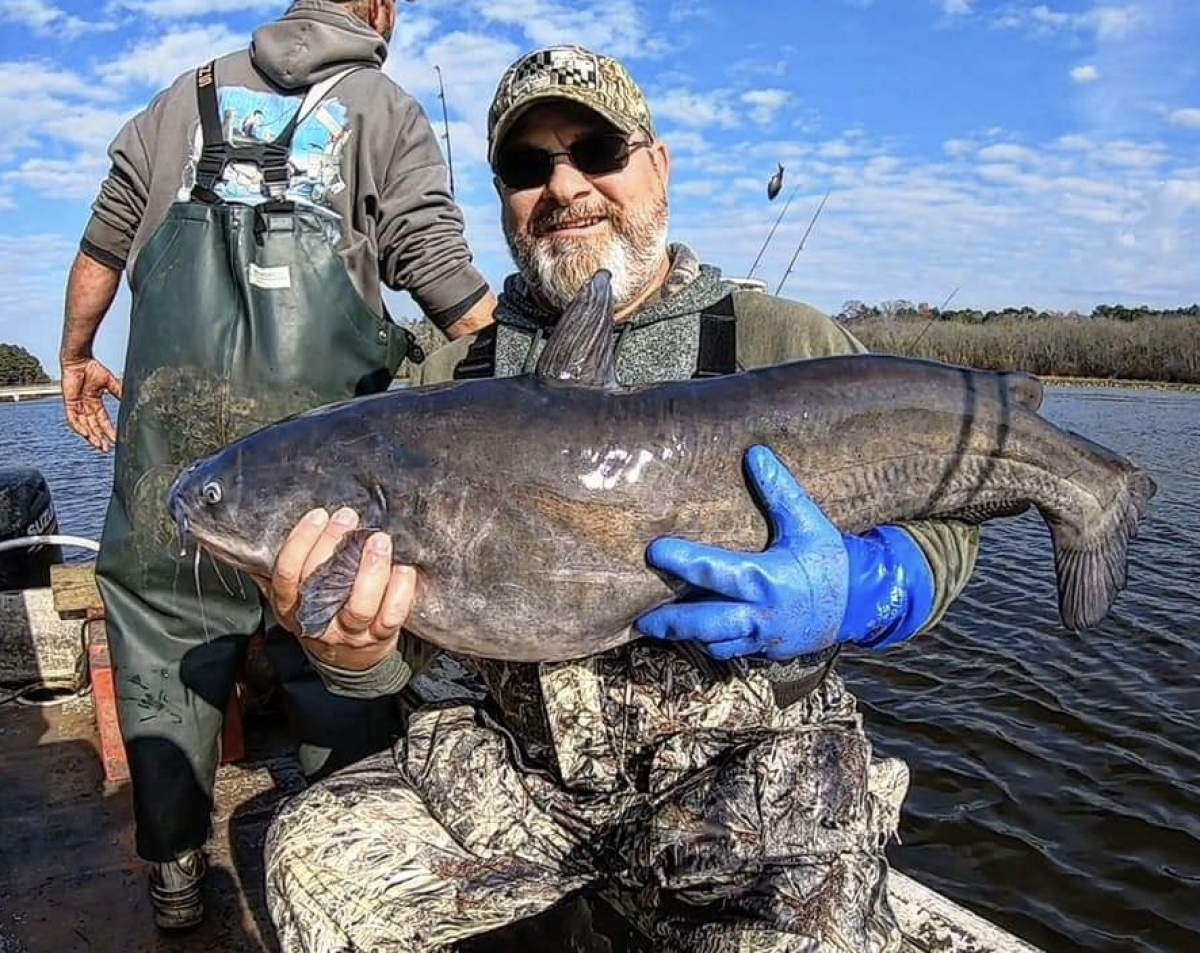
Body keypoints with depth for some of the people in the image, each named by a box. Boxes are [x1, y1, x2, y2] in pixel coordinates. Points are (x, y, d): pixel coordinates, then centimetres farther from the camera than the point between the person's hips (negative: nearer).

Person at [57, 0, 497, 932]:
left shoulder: (189, 95, 19)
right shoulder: (389, 110, 10)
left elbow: (103, 243, 18)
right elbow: (445, 278, -2)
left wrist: (77, 355, 31)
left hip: (173, 414, 3)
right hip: (323, 431, -2)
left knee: (167, 639, 12)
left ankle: (175, 873, 23)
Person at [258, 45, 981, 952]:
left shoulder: (787, 343, -2)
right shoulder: (452, 379, 5)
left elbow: (943, 513, -1)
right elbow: (412, 633, 2)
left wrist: (857, 593, -23)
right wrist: (355, 649, -23)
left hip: (753, 750, -2)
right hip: (518, 752, 3)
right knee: (314, 856, -10)